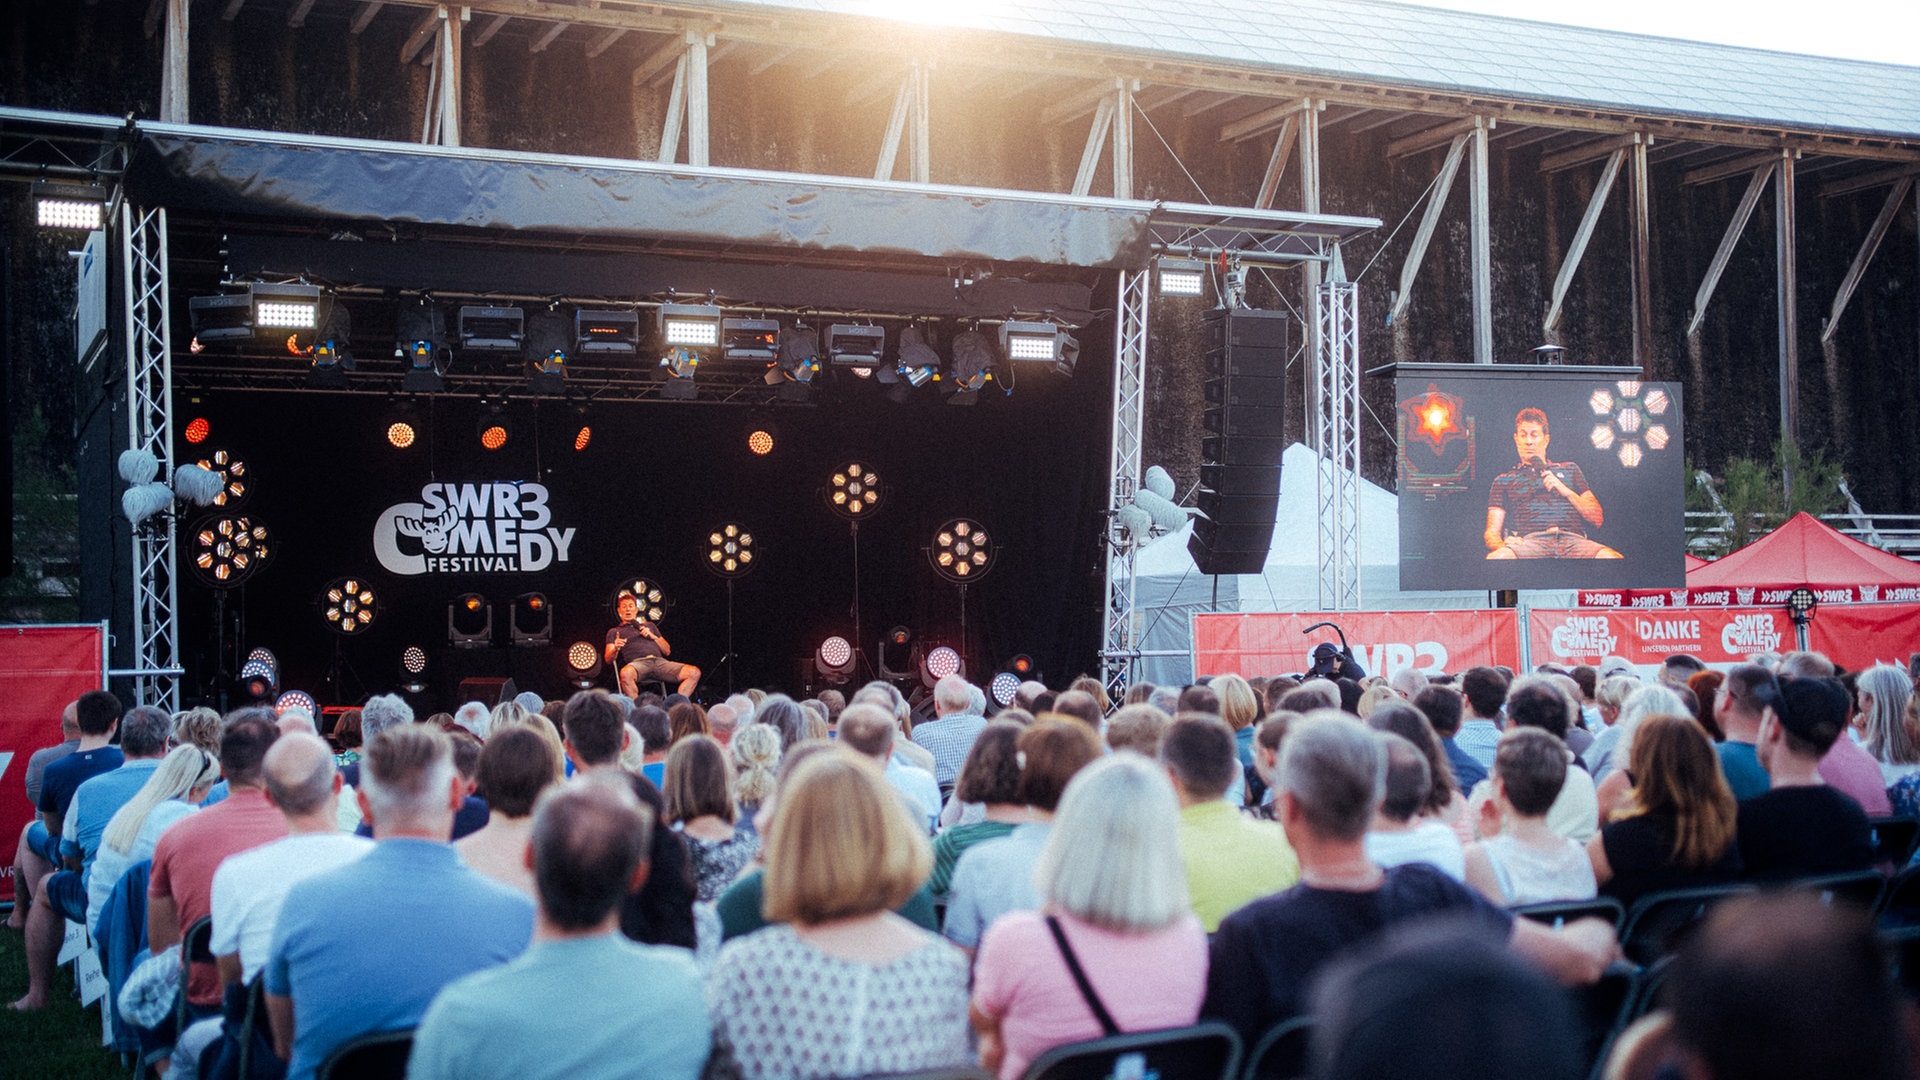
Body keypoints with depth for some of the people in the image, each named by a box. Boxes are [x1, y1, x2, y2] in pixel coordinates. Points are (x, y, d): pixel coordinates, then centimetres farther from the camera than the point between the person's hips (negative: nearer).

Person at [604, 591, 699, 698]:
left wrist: (653, 637, 10)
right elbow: (609, 660, 10)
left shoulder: (650, 626, 33)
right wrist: (615, 649, -13)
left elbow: (667, 651, 27)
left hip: (659, 661, 3)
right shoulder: (614, 632, 24)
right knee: (626, 673, -43)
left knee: (694, 672, -23)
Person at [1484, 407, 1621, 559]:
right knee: (1496, 558, -38)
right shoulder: (1504, 480, 24)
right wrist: (1503, 545, -13)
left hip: (1573, 540, 1)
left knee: (1612, 557, -35)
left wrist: (1565, 490, 5)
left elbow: (1597, 519, 19)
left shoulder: (1569, 470, 28)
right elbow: (1492, 533, 13)